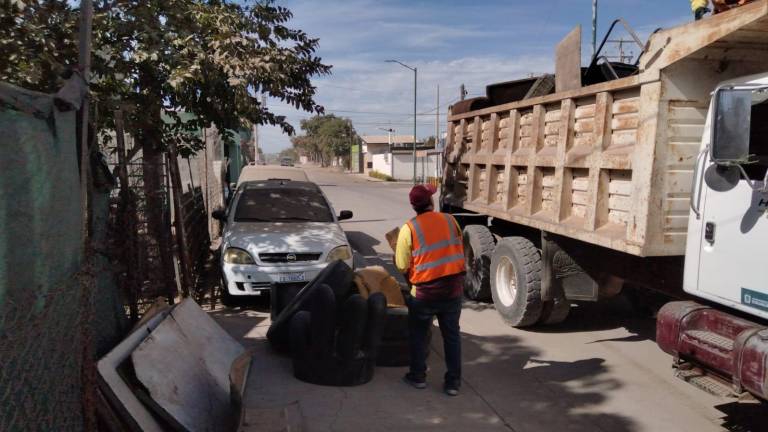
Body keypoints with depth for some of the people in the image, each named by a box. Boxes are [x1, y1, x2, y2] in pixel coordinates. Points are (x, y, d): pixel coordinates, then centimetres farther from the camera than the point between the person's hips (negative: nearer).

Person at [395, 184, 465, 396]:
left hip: (425, 291, -2)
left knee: (418, 334, 19)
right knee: (452, 335, 14)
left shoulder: (409, 228, -12)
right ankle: (453, 382, 19)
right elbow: (460, 251, 8)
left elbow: (402, 266, -11)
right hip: (453, 288, 3)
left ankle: (418, 376, 27)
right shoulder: (450, 220, -2)